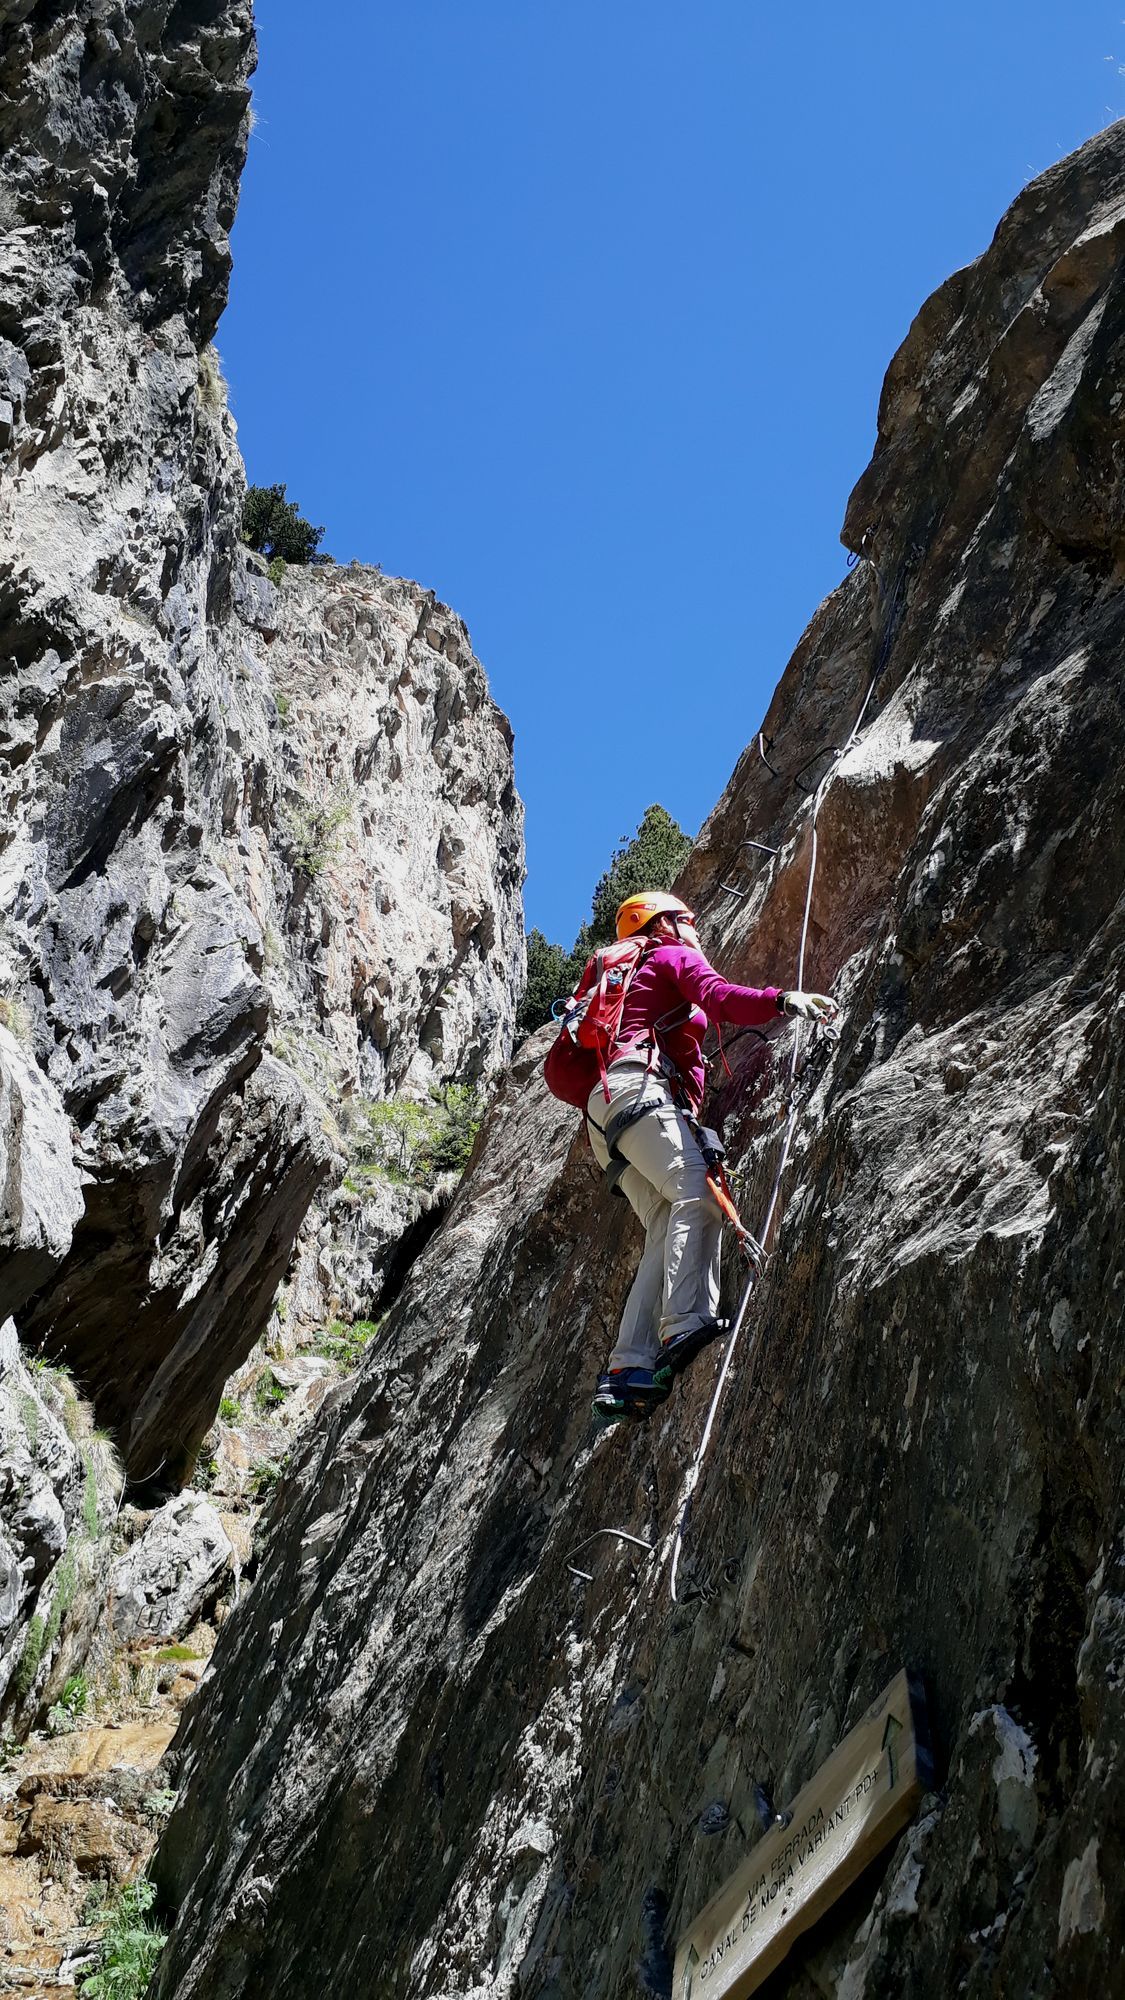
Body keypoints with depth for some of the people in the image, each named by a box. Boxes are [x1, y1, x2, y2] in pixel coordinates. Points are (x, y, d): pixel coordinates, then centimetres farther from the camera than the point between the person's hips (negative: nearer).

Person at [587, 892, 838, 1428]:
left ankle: (627, 1372, -19)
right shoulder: (676, 956, 14)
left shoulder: (634, 981, 41)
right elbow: (719, 998, -8)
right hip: (639, 1088, -8)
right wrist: (782, 999, -22)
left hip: (607, 1115, 8)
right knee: (695, 1194, -26)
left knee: (667, 1231, -6)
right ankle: (686, 1324, -46)